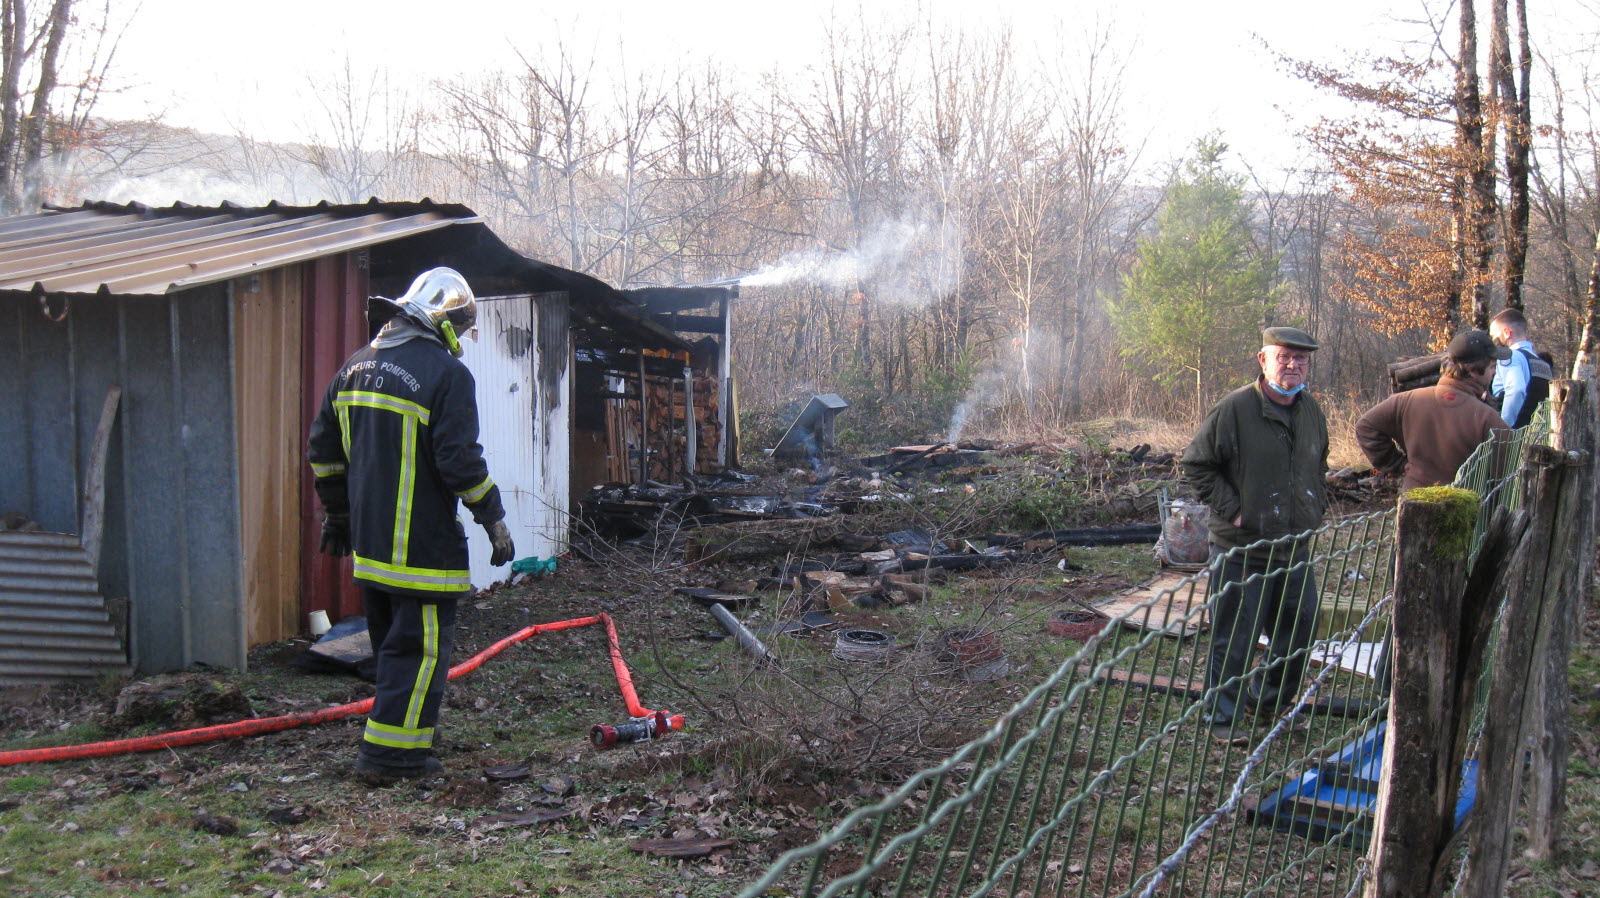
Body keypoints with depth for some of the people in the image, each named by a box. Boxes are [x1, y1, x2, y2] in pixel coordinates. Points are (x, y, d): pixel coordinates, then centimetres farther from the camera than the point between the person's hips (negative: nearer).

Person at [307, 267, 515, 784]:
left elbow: (324, 449, 16)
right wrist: (495, 521, -8)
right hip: (422, 543, -8)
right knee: (421, 646, 1)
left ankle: (402, 739, 31)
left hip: (369, 541, 8)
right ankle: (389, 755, 1)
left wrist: (336, 513, 26)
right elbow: (460, 463, -18)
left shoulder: (356, 366, 11)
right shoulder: (447, 373, -13)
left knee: (391, 641, 20)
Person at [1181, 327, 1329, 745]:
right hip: (1242, 549, -7)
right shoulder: (1234, 409, -14)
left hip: (1296, 549, 7)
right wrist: (1230, 510, -13)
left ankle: (1272, 700, 35)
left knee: (1299, 630, 15)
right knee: (1234, 636, 0)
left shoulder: (1311, 411, 9)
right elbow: (1196, 464, -8)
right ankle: (1223, 717, 13)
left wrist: (1317, 506, 13)